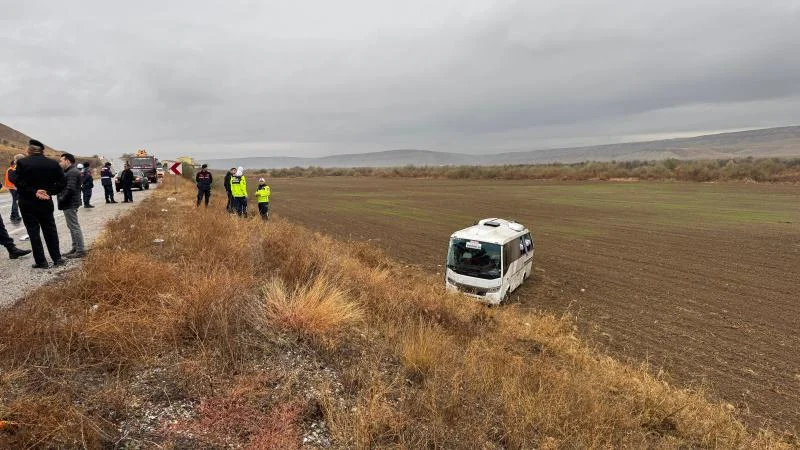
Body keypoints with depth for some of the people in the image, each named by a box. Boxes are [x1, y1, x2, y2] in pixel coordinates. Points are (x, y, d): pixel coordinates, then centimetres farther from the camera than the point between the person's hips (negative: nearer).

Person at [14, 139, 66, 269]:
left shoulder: (22, 162, -9)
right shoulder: (53, 163, 0)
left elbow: (19, 183, -17)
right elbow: (62, 181, -4)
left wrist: (34, 192, -11)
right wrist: (49, 192, -5)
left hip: (27, 203, -3)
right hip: (46, 202, 3)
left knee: (33, 231, 3)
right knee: (50, 230, 11)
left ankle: (41, 261, 5)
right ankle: (57, 258, 12)